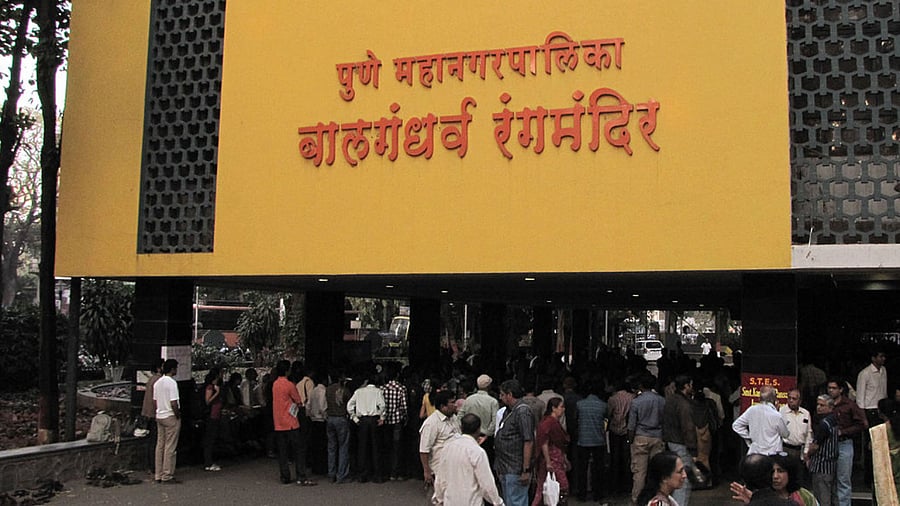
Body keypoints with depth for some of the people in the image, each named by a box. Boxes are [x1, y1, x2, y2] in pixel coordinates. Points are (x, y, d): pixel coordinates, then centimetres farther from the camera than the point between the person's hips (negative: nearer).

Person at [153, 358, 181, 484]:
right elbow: (173, 403, -20)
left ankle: (159, 475, 15)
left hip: (159, 416, 8)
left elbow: (155, 401, 14)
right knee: (170, 447, -4)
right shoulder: (171, 382, -15)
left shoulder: (157, 383, 11)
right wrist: (178, 416, -9)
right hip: (170, 417, -8)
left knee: (160, 445, 11)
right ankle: (167, 476, -2)